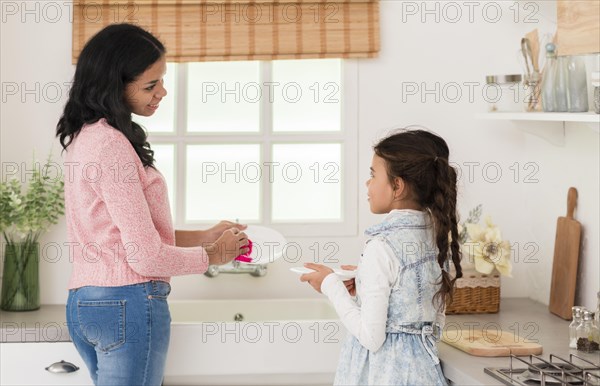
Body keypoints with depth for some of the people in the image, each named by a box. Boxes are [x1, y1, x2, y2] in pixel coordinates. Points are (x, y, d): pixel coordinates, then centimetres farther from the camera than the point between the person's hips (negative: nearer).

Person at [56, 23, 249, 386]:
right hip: (128, 303, -9)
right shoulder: (112, 145, -17)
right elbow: (146, 257, -18)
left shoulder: (85, 137, 12)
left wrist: (204, 236, 12)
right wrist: (212, 254, -2)